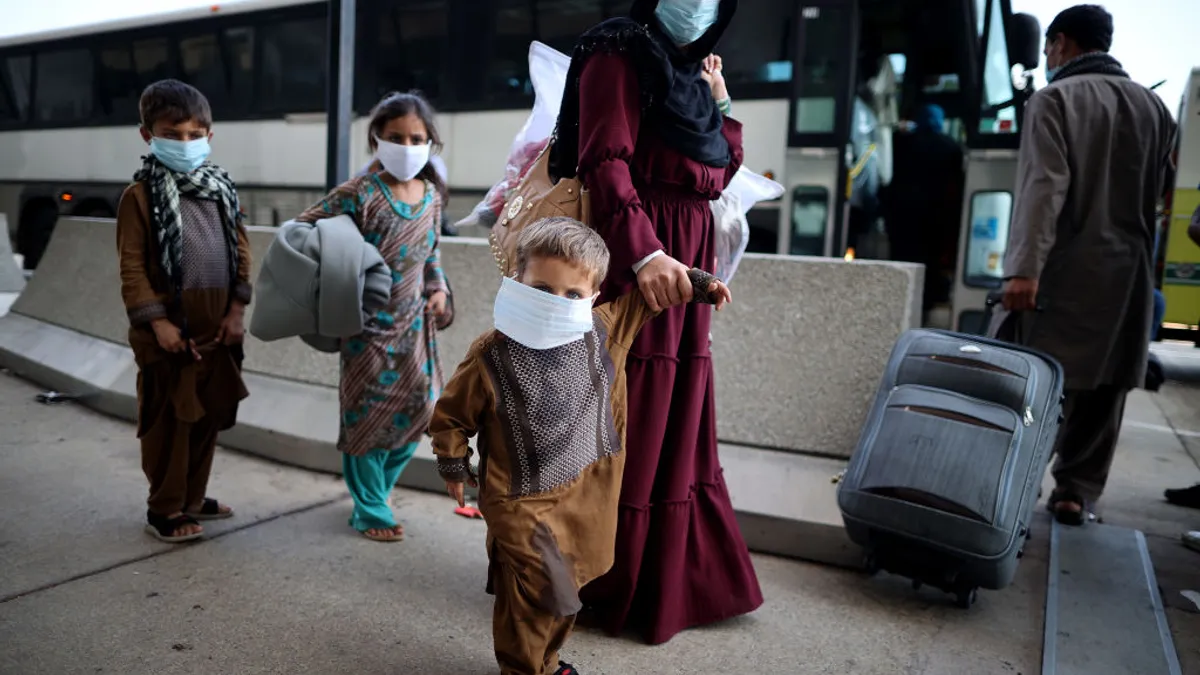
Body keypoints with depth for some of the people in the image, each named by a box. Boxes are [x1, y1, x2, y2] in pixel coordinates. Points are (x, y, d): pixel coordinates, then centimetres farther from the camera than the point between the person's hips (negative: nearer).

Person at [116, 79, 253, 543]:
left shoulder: (220, 190, 9)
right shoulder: (140, 196, -6)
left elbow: (241, 251, 8)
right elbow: (132, 266, -9)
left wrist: (236, 309, 1)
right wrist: (158, 321, -15)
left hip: (217, 328, 5)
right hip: (171, 330, -5)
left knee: (210, 416, 14)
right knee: (169, 421, 4)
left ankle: (193, 496, 30)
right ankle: (163, 508, 18)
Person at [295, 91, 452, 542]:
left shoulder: (431, 195, 3)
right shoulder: (360, 193, -15)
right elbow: (303, 231, -11)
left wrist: (438, 288, 2)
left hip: (414, 322, 6)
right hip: (369, 324, -6)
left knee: (419, 404, 11)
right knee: (368, 413, 3)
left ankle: (374, 489, 33)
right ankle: (371, 511, 21)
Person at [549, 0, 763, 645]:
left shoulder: (688, 72, 23)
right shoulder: (619, 55, -3)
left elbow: (720, 171, 23)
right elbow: (605, 161, -18)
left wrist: (719, 102, 15)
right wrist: (644, 252, -31)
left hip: (687, 255, 9)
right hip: (637, 259, -8)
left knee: (678, 419, 11)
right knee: (628, 423, -3)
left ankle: (676, 578, 24)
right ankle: (610, 589, 13)